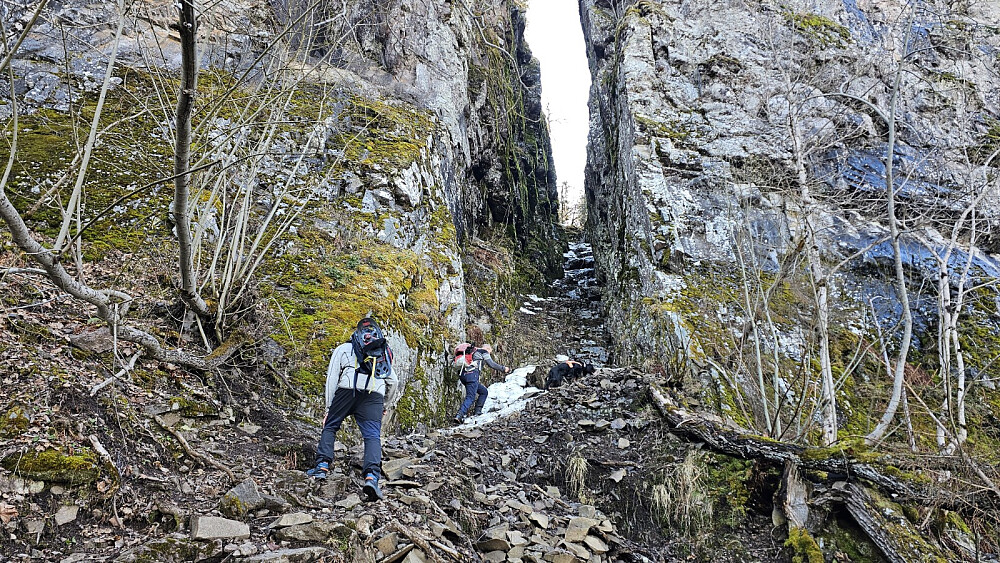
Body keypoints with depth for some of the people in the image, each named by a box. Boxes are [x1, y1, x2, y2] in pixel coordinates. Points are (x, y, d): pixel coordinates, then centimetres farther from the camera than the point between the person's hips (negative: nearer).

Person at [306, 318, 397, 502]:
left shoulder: (342, 349, 27)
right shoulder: (383, 353, 35)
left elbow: (332, 379, 16)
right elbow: (393, 381, 29)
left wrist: (328, 408, 18)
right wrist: (383, 402, 42)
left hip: (348, 389, -1)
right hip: (374, 393, 1)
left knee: (330, 427, 18)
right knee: (373, 436, -4)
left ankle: (322, 466, 6)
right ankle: (371, 476, -23)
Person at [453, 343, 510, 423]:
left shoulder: (473, 352, 32)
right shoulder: (484, 352, 9)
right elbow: (492, 364, 2)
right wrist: (503, 369, 12)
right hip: (472, 375, -8)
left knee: (484, 392, 18)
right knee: (470, 397, -10)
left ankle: (477, 411, 10)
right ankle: (459, 416, -22)